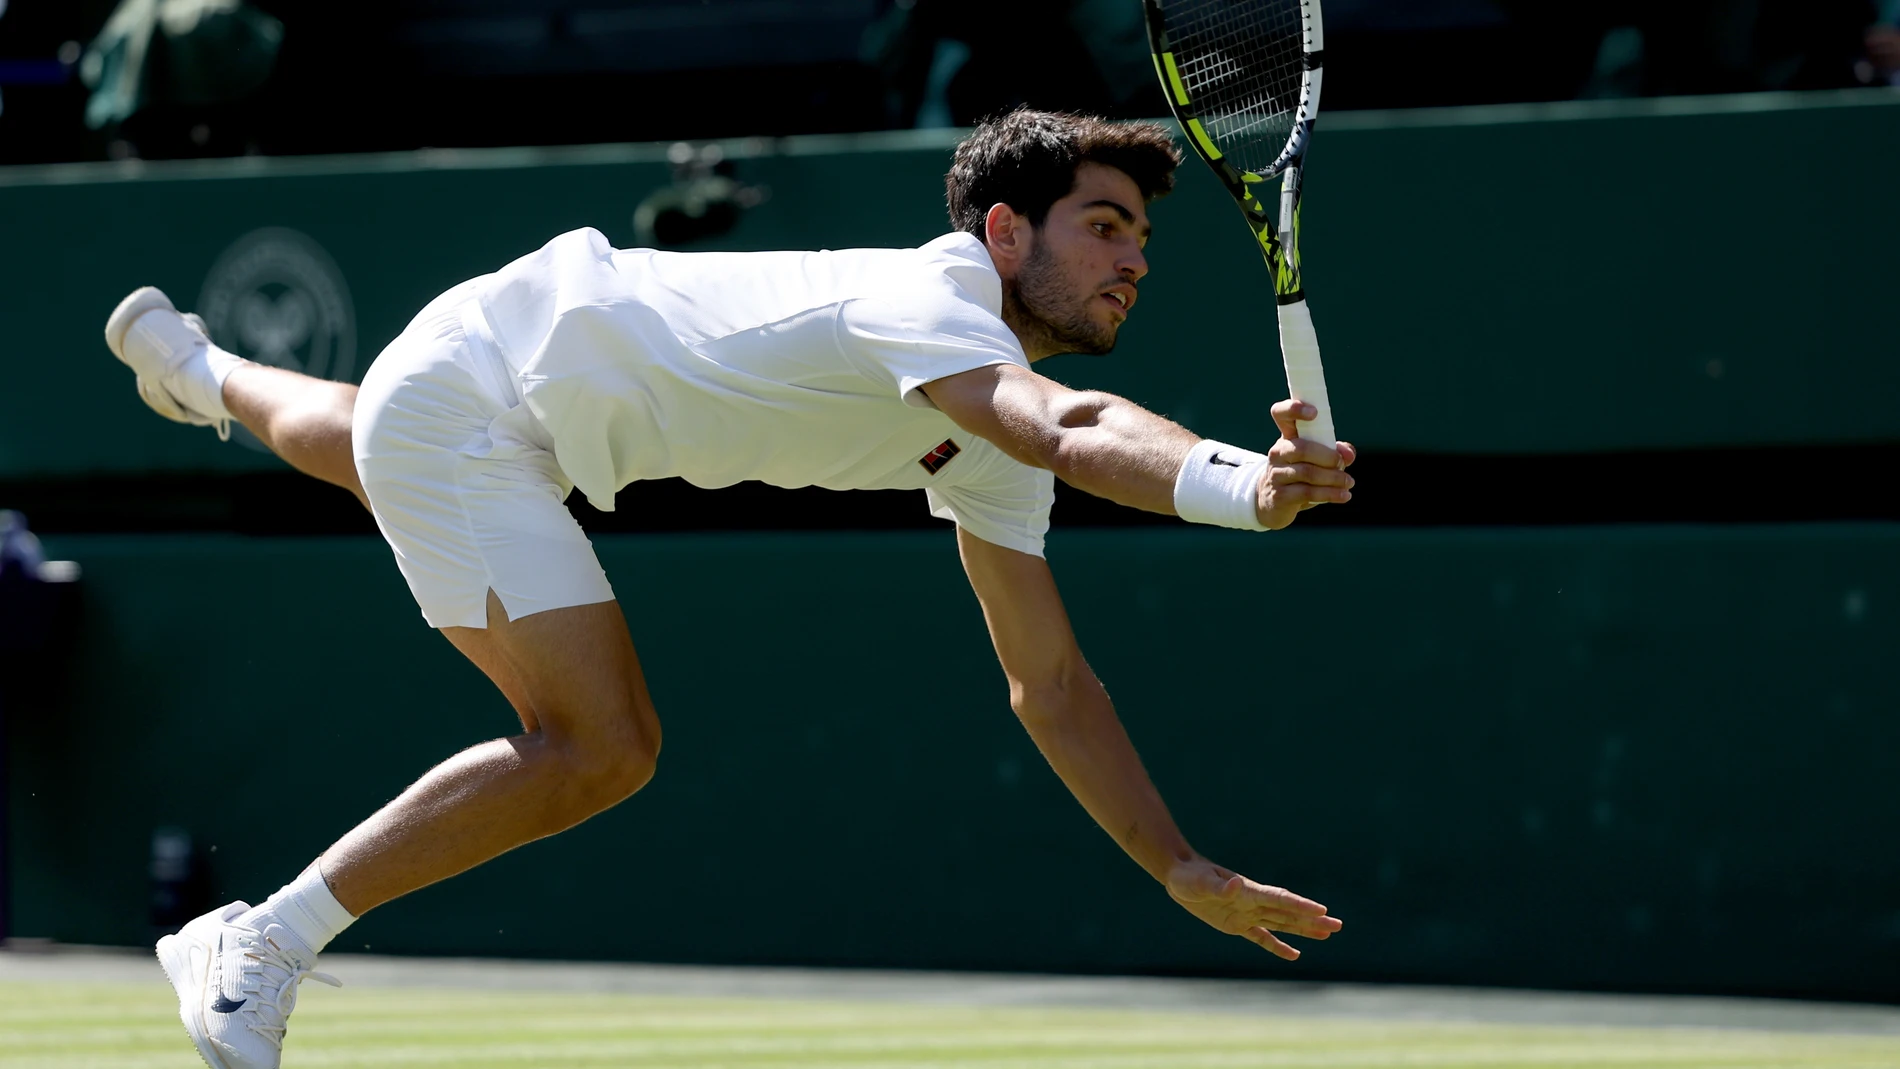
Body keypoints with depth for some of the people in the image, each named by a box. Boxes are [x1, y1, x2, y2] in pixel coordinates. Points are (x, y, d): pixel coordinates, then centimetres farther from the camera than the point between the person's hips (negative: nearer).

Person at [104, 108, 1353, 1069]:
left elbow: (1051, 685, 0)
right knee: (602, 746, -23)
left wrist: (1183, 868, -7)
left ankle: (202, 370, 79)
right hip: (469, 385, -10)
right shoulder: (931, 298, -32)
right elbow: (1068, 429, -55)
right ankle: (259, 946, -12)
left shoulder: (993, 453, -4)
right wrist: (1236, 484, -72)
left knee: (390, 450, 44)